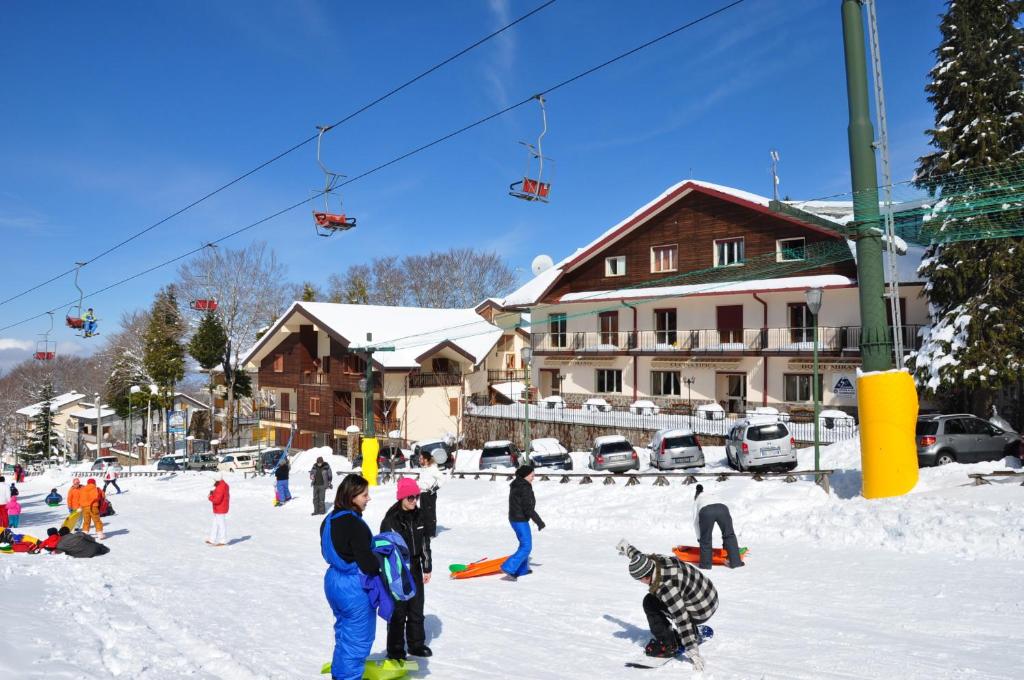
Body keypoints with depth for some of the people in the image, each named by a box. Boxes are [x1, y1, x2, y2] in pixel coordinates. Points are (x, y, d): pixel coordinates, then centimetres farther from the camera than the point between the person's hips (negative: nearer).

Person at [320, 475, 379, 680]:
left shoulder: (329, 520, 3)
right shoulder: (355, 524, -25)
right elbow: (367, 561, -22)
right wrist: (382, 571, -4)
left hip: (333, 580, 9)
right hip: (354, 588, -9)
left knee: (344, 632, 25)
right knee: (358, 637, 6)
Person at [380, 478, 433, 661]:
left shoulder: (419, 516, 5)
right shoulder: (391, 519, -14)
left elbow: (425, 543, 10)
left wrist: (427, 568, 10)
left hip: (415, 569, 6)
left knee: (417, 609, 14)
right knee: (398, 611, 1)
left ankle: (416, 644, 29)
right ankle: (395, 650, 14)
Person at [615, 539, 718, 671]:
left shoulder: (666, 587, -31)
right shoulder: (657, 560, -9)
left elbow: (682, 619, -31)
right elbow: (642, 558, 15)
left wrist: (693, 652, -29)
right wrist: (628, 549, 33)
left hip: (700, 613, -8)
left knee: (650, 602, -4)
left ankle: (667, 646, 3)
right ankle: (693, 634, 29)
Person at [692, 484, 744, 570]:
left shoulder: (697, 500, 38)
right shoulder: (713, 496, 46)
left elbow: (695, 521, 34)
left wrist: (699, 537, 45)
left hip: (706, 511, -2)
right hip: (722, 508, 2)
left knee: (705, 539, 15)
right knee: (730, 535, 18)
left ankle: (705, 564, 19)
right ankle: (735, 562, 18)